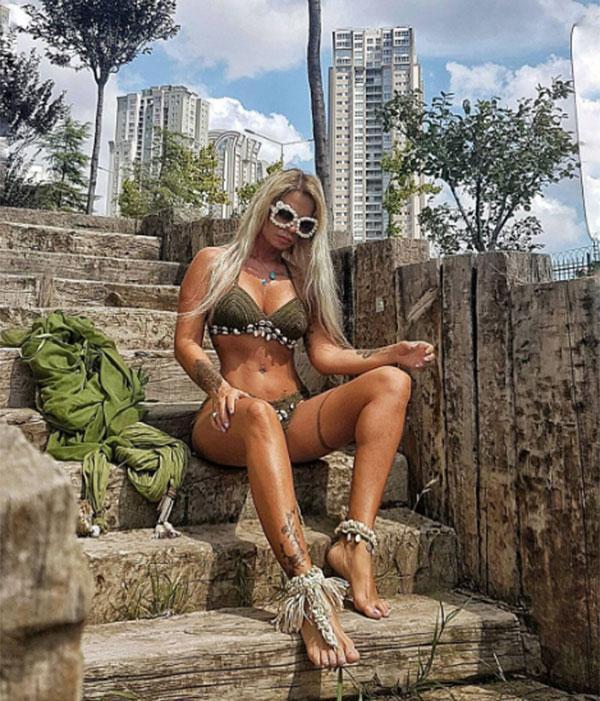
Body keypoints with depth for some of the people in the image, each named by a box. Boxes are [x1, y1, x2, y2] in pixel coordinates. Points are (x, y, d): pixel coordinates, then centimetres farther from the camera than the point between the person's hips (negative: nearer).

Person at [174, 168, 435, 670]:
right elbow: (186, 343, 5)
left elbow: (325, 353, 12)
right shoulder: (215, 263, 13)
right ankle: (308, 590, -49)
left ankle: (354, 544, -33)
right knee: (259, 413, -40)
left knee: (391, 382, -22)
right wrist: (219, 387, -16)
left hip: (295, 418, 4)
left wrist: (392, 353, -4)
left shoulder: (305, 277, 22)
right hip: (232, 420, -3)